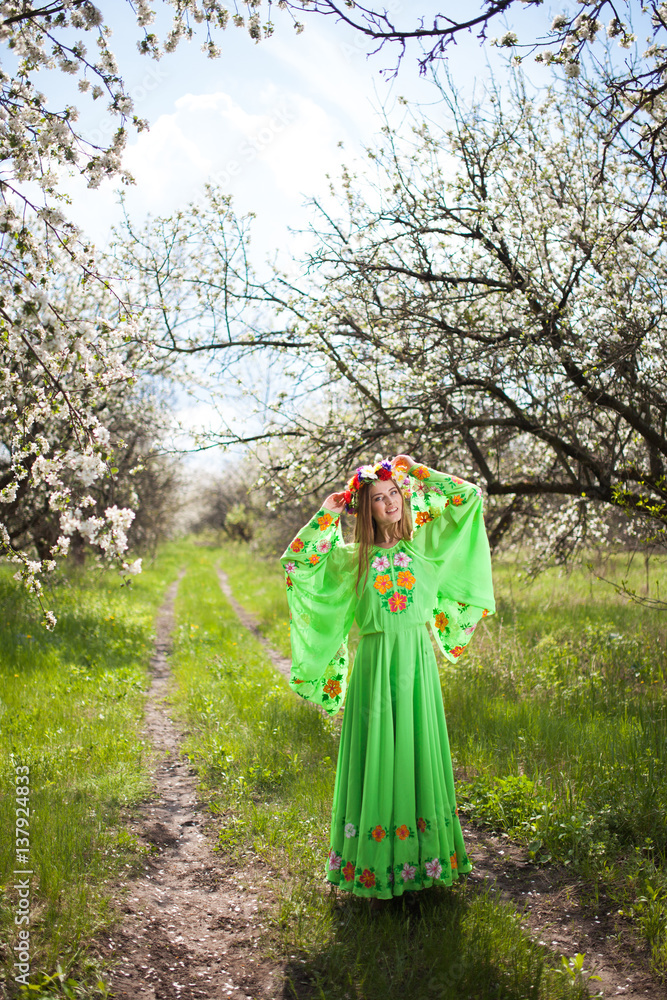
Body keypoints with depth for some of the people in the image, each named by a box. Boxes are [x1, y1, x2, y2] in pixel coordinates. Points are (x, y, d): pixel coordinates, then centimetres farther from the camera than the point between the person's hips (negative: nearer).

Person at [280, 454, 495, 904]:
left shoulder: (423, 545, 6)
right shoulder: (351, 558, 3)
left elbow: (471, 497, 8)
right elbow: (295, 561, -6)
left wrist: (417, 472, 7)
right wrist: (326, 515, -3)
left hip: (418, 663, 2)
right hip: (376, 663, -2)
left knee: (418, 753, 8)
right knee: (378, 756, 3)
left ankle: (423, 859, 23)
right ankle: (376, 867, 15)